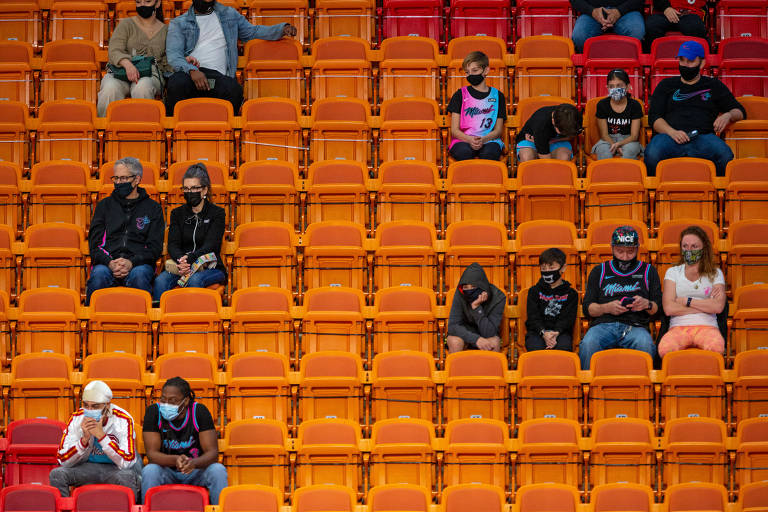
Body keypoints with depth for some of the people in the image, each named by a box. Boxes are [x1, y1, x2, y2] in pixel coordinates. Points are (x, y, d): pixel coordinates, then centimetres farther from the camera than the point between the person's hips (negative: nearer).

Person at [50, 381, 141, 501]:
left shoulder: (123, 420, -18)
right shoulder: (77, 418, -9)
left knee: (126, 476, -37)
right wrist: (84, 439, -27)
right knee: (57, 474, -22)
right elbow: (63, 460, -11)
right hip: (88, 467, 3)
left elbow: (127, 462, -27)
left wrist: (102, 436, -32)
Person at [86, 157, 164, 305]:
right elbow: (95, 243, 12)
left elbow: (155, 247, 7)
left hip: (139, 263, -1)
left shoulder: (153, 208, 15)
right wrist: (109, 263, -10)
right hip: (107, 262, 1)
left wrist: (132, 262, -12)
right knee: (99, 274, -34)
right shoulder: (104, 205, 20)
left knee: (139, 275, -37)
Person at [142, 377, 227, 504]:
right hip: (166, 472, 0)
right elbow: (151, 453, -16)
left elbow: (212, 452, -15)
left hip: (195, 472, 0)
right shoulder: (153, 412, -12)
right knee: (149, 471, -31)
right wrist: (175, 460, -37)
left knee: (218, 470, -28)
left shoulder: (199, 411, -12)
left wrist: (194, 463, -38)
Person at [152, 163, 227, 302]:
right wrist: (181, 261, -23)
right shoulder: (177, 213, 15)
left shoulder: (217, 213, 4)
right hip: (182, 266, 3)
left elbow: (209, 246, -9)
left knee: (194, 280, -37)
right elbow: (173, 245, 2)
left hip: (210, 268, -3)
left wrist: (189, 259, -29)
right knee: (160, 281, -29)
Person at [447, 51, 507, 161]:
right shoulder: (460, 95, 11)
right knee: (464, 151, -37)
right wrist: (470, 140, -17)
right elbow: (454, 130, 5)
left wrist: (483, 140, -13)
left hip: (489, 140, 1)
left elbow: (498, 130, 9)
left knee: (490, 152, -36)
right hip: (463, 140, -1)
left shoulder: (497, 95, 13)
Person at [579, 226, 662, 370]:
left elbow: (659, 307, 17)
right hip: (603, 324, 0)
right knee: (588, 344, -35)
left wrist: (647, 304, -7)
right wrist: (607, 308, -5)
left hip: (635, 326, 0)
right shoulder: (599, 271, 22)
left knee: (645, 344, -38)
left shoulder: (648, 271, 21)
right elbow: (587, 308, 15)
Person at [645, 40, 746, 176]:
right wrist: (672, 132, -9)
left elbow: (740, 111, 28)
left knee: (726, 157, -35)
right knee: (652, 155, -37)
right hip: (670, 137, 0)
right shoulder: (666, 85, 25)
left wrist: (728, 116, 1)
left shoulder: (714, 86, 26)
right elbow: (654, 117, 13)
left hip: (704, 137, 0)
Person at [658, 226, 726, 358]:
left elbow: (718, 307, -2)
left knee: (716, 347, -40)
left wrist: (687, 301, 0)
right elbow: (669, 308, 1)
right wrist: (705, 305, 1)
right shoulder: (672, 272, 17)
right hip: (678, 327, 0)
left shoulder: (715, 274, 17)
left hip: (706, 327, 0)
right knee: (665, 349, -39)